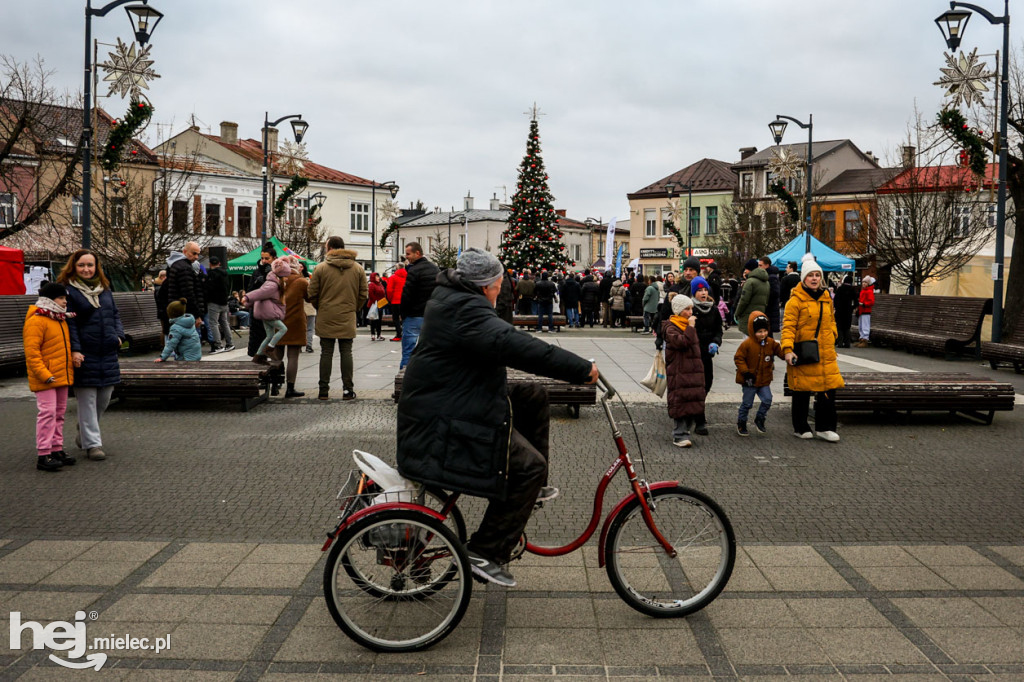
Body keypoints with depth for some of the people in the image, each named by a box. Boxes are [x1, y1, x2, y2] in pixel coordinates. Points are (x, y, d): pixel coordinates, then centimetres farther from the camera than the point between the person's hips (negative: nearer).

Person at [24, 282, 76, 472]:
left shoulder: (61, 320, 16)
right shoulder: (36, 321, -13)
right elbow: (31, 352, -19)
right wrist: (44, 374, -24)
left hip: (62, 376, 9)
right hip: (45, 379, -9)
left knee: (59, 412, 13)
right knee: (47, 413, -9)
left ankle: (57, 449, 22)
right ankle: (43, 455, -5)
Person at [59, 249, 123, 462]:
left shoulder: (104, 289, 14)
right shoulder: (68, 290, -5)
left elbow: (115, 315, 21)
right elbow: (69, 324, -10)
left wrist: (119, 335, 5)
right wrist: (74, 350, -18)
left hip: (108, 355, 6)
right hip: (84, 356, -6)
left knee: (104, 399, 13)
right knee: (87, 401, -1)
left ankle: (85, 433, 34)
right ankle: (92, 444, 5)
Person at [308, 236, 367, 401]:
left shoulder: (320, 268, -3)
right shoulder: (358, 269, 4)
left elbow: (313, 294, -1)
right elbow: (363, 294, 5)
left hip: (326, 318, -1)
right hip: (347, 319, 1)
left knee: (326, 353, 5)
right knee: (346, 353, 6)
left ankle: (324, 390, 7)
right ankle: (348, 390, 5)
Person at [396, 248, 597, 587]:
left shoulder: (449, 299, 13)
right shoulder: (466, 311, -21)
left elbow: (503, 342, 24)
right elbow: (514, 346, -33)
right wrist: (582, 369, -30)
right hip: (444, 427, -11)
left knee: (534, 396, 14)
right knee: (529, 465, -11)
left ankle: (529, 488, 22)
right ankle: (485, 552, -6)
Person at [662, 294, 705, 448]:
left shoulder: (690, 325, 19)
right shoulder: (671, 328, -8)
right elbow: (682, 342, -25)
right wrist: (690, 327, -19)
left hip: (694, 371, 8)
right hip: (679, 373, -8)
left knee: (694, 402, 7)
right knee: (681, 402, -9)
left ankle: (686, 431, 20)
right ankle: (679, 436, -4)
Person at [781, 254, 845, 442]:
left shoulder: (826, 298, 13)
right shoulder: (796, 300, -8)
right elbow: (788, 326, -13)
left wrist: (831, 340, 9)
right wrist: (788, 349, -23)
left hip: (825, 353, 6)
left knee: (829, 389, 3)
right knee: (802, 391, 3)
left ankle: (825, 427, 15)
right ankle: (800, 428, 17)